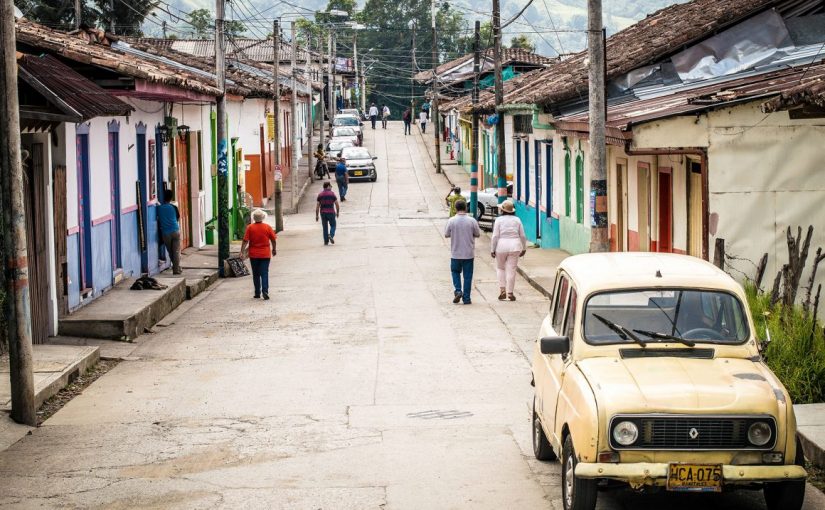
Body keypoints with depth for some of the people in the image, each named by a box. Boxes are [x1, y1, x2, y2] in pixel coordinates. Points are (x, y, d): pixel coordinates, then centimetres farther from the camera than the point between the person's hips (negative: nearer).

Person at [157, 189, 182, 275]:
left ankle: (176, 267, 22)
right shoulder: (174, 207, -5)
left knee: (170, 251, 14)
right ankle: (176, 269, -2)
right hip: (175, 231, -2)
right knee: (176, 251, 2)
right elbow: (178, 218, 8)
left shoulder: (159, 208, -2)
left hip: (165, 233, 2)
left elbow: (158, 219, 9)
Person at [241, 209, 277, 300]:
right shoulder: (267, 227, -5)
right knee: (264, 273, 0)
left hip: (253, 255, 0)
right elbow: (273, 240, 1)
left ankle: (257, 293, 15)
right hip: (265, 254, 0)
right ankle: (265, 291, -16)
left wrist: (242, 251, -4)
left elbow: (245, 241, -9)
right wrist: (274, 250, 16)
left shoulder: (250, 227, -7)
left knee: (256, 274, 11)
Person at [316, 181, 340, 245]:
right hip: (331, 212, -2)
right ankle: (331, 235, -15)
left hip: (323, 213, 2)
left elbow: (317, 206, 0)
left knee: (325, 227, 11)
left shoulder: (320, 194, 3)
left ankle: (326, 241, 11)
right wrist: (338, 212, 9)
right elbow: (336, 204, -5)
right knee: (333, 226, 12)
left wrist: (317, 215, 5)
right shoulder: (332, 193, -5)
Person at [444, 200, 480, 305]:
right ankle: (466, 298, 8)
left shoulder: (451, 221, -9)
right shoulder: (472, 221, -9)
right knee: (467, 275, 7)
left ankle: (458, 290, 1)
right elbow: (478, 234, 1)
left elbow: (446, 234, 0)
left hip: (455, 253, 0)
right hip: (469, 253, 0)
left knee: (455, 272, 20)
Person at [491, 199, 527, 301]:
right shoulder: (517, 220, 5)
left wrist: (492, 250, -3)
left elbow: (495, 236, -8)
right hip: (514, 247, 2)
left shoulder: (499, 220, -4)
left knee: (500, 268, 16)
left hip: (501, 247, -2)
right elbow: (522, 236, 6)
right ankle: (510, 293, 5)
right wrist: (524, 248, 16)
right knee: (511, 270, 4)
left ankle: (502, 290, 6)